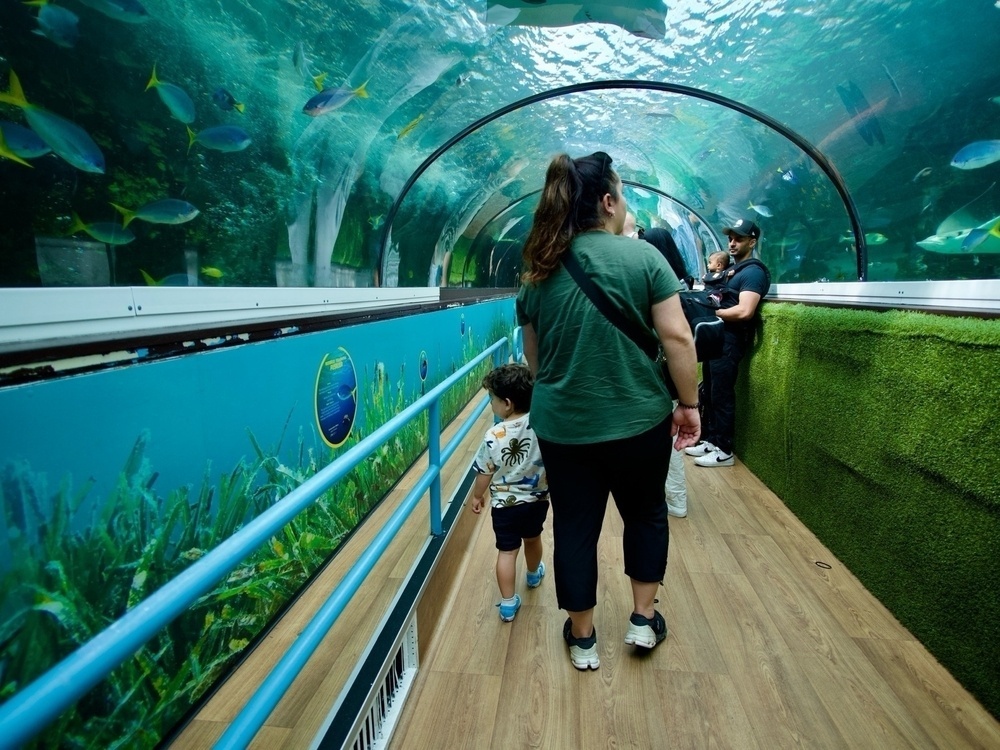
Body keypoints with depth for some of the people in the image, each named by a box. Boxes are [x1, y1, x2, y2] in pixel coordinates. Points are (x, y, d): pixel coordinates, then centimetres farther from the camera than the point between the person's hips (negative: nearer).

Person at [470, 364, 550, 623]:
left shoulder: (494, 436, -22)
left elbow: (484, 473, -10)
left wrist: (477, 496, 8)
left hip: (505, 504, -4)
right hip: (538, 499, 4)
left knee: (507, 551, 10)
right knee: (533, 539, 28)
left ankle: (508, 603, 16)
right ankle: (534, 574, 54)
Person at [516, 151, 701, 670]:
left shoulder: (538, 271, 2)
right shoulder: (642, 256, -8)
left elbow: (533, 355, 9)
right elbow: (677, 338, -12)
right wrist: (688, 403, 0)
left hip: (561, 425, 2)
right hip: (638, 419, -1)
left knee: (574, 528, 15)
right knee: (646, 513, 23)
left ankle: (582, 639, 32)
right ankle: (643, 619, 35)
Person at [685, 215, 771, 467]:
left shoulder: (753, 272, -11)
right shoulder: (733, 270, 19)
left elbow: (744, 311, -23)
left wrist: (712, 312, -14)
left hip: (731, 339, -9)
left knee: (722, 395, -4)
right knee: (709, 392, 13)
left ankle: (724, 450, 6)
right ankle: (710, 440, 24)